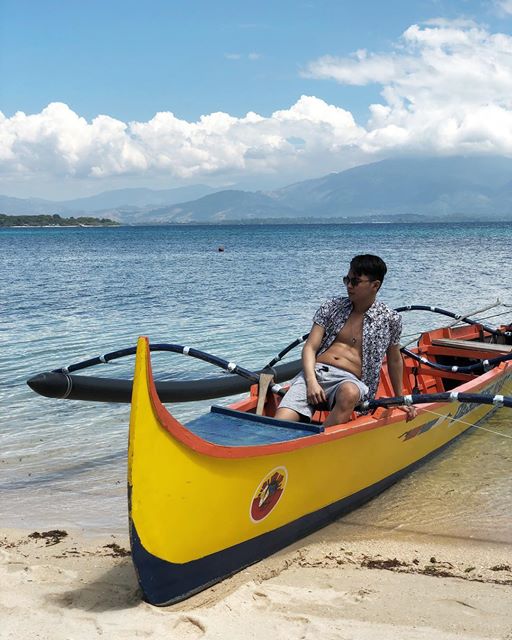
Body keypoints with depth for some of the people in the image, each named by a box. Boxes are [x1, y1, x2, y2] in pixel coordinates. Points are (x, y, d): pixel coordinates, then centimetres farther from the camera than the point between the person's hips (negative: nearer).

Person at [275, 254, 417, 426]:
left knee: (349, 393, -41)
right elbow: (310, 348, 7)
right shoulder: (331, 307, 13)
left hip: (351, 380, -2)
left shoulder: (389, 319, 7)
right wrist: (311, 381, -11)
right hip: (314, 372, 3)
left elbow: (394, 360, 21)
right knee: (280, 423, -26)